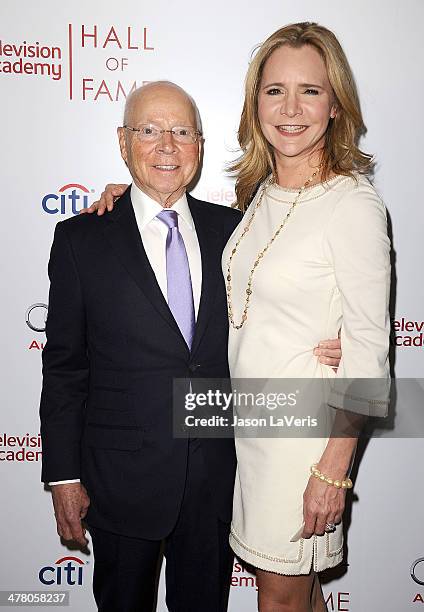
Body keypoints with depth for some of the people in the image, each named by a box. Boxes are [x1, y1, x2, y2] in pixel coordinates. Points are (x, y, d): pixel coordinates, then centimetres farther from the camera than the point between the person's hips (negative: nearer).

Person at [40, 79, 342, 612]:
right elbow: (64, 366, -5)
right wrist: (64, 476, -5)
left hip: (217, 471, 3)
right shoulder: (82, 239, -6)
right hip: (122, 476, -2)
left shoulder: (229, 228, 1)